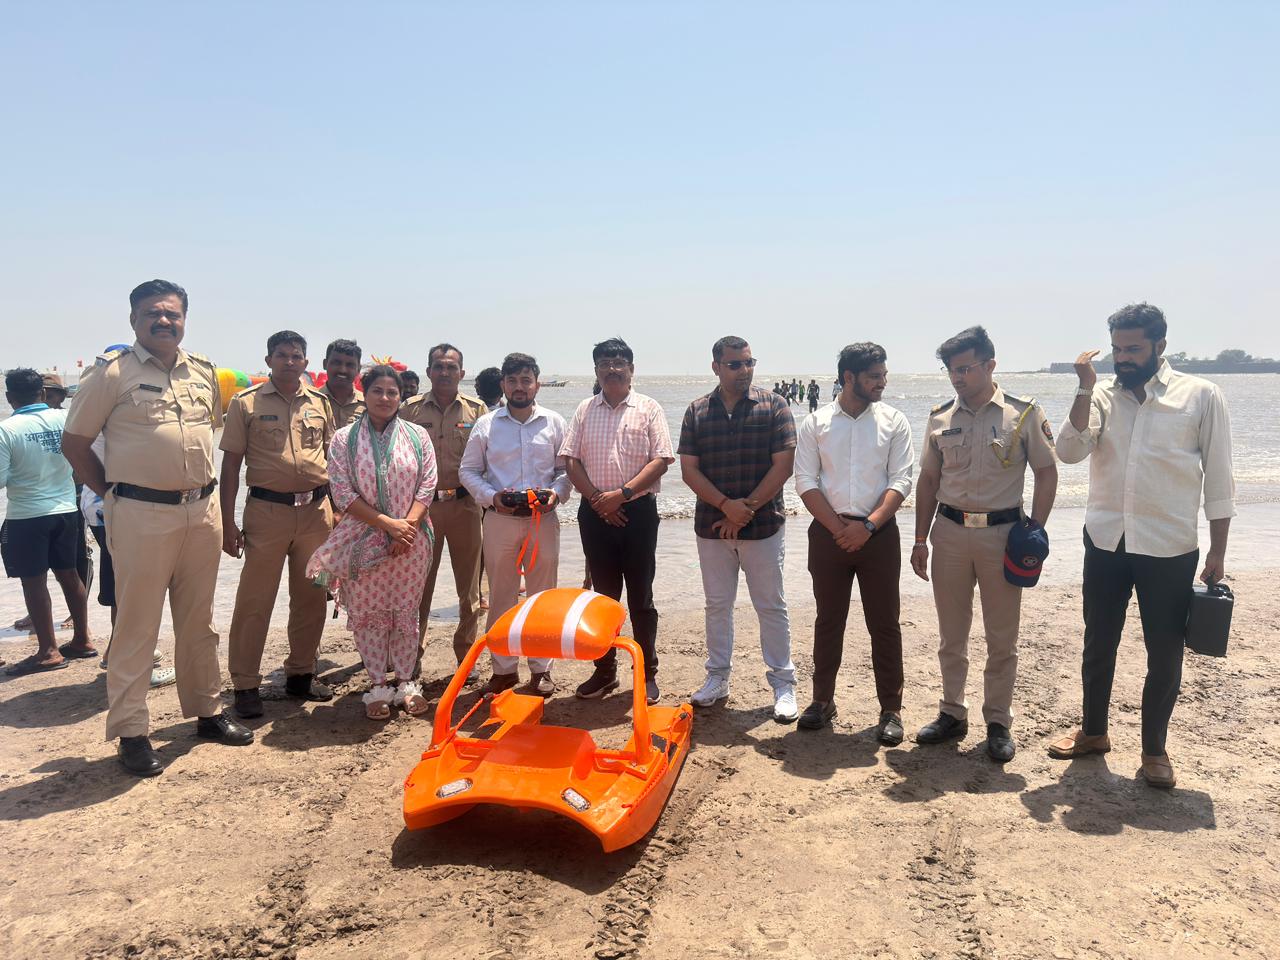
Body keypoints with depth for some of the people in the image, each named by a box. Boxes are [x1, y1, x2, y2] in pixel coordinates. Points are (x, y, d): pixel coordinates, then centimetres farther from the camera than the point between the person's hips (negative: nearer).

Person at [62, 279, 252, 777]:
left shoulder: (204, 371, 10)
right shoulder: (111, 372, -5)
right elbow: (74, 442, -2)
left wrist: (200, 486, 13)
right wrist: (112, 493, -2)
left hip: (203, 510, 5)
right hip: (142, 516, -5)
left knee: (199, 623, 15)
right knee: (136, 627, 2)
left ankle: (208, 712, 28)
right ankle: (131, 733, 12)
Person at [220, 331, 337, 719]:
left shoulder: (320, 403, 10)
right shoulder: (245, 403, 1)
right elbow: (230, 465, 0)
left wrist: (337, 508, 10)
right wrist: (228, 523, -6)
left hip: (316, 509, 4)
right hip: (266, 509, -3)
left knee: (311, 598, 10)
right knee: (254, 601, -1)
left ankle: (301, 674, 25)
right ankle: (245, 685, 10)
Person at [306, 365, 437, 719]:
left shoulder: (417, 436, 4)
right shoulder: (344, 439, 0)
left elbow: (427, 485, 0)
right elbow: (343, 493, -7)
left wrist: (409, 525, -14)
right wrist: (387, 523, -14)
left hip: (411, 540, 1)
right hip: (362, 540, -1)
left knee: (406, 611, 7)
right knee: (368, 613, 5)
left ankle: (406, 682, 20)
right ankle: (378, 686, 17)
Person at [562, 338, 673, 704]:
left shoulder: (649, 409, 1)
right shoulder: (585, 410, 9)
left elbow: (660, 461, -6)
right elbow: (571, 460, 5)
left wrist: (622, 493, -15)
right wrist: (597, 499, -8)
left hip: (638, 510, -2)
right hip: (595, 512, 3)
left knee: (641, 597, 3)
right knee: (603, 594, 10)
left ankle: (647, 674, 14)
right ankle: (604, 670, 22)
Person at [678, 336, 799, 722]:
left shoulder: (773, 406, -2)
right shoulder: (697, 412, 4)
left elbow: (783, 465, -7)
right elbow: (689, 470, -1)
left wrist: (747, 509, -12)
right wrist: (725, 505, -15)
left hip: (764, 526, -2)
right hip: (712, 527, 3)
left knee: (771, 606, 4)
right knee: (717, 604, 12)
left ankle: (783, 683, 15)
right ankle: (717, 678, 25)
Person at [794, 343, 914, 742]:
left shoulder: (894, 421, 2)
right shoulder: (815, 423, 2)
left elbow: (901, 481, -4)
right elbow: (805, 481, -2)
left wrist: (868, 525, -15)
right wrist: (838, 527, -11)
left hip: (878, 533, 0)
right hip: (828, 532, 1)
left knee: (884, 623, 4)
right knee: (828, 620, 11)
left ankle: (890, 709, 15)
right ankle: (823, 700, 24)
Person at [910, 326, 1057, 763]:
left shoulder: (1024, 414, -4)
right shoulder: (940, 416, 5)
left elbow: (1046, 474, 0)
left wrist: (1034, 534, -7)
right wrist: (920, 539, 6)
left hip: (1002, 533, -3)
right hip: (950, 531, 3)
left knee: (1002, 639, 6)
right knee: (951, 635, 12)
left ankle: (998, 723, 20)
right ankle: (952, 714, 26)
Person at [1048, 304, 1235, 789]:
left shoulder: (1200, 396, -4)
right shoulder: (1102, 396, 3)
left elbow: (1218, 478, -2)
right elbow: (1069, 451, -10)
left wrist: (1217, 551, -4)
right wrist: (1085, 389, -18)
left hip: (1169, 548, -2)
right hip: (1106, 542, 3)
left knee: (1165, 652, 7)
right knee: (1098, 643, 14)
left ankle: (1154, 749, 25)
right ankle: (1093, 732, 33)